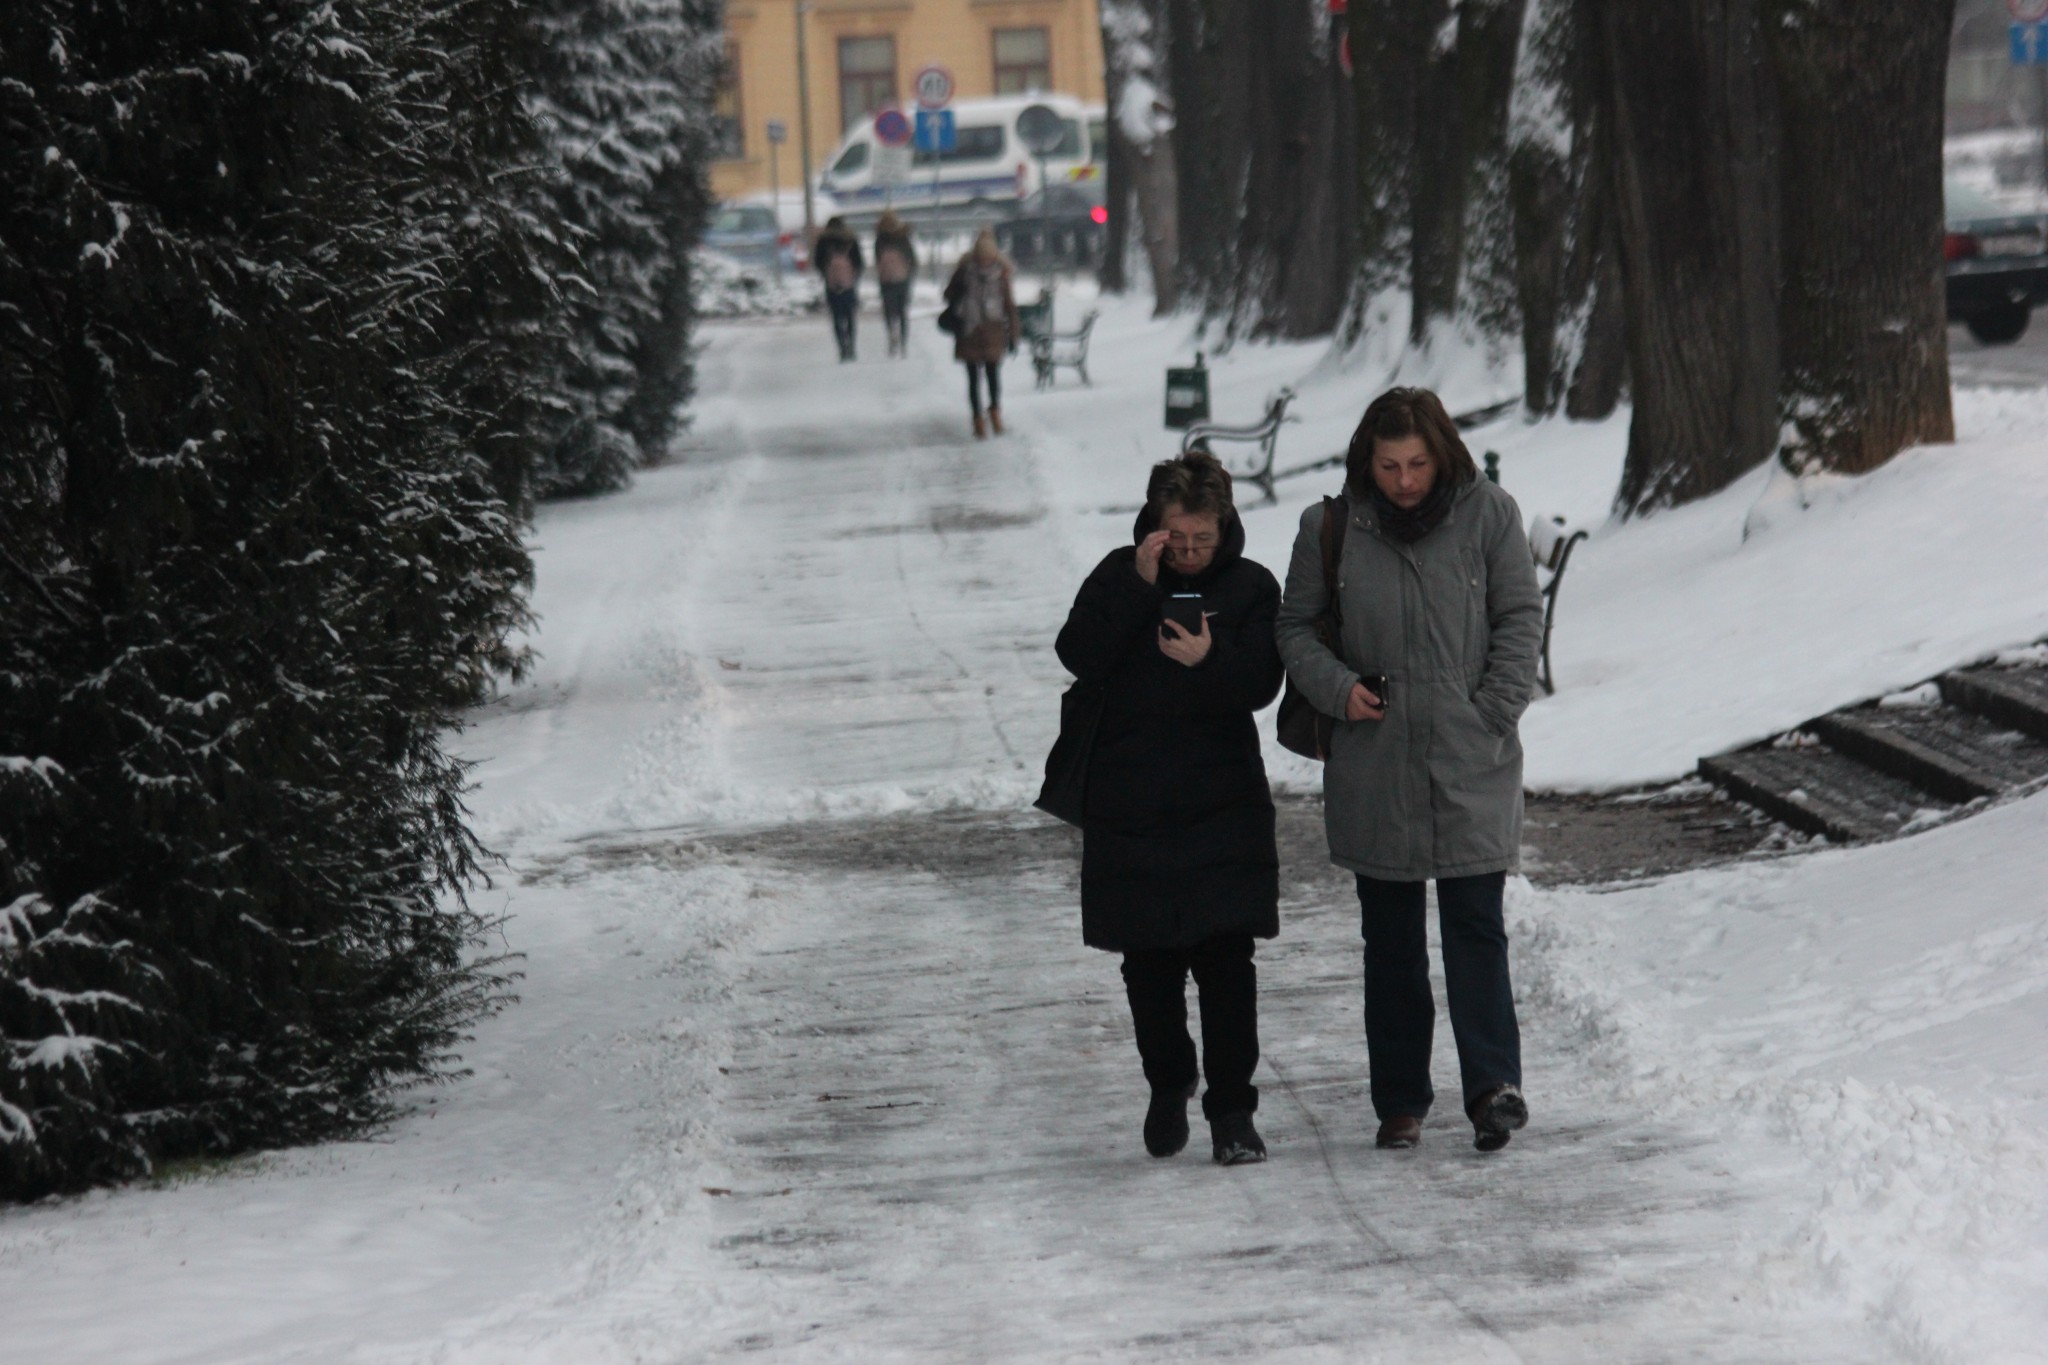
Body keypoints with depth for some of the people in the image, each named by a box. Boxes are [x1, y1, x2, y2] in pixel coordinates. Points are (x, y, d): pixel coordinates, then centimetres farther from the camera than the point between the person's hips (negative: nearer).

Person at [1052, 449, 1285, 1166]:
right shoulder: (1120, 575, 3)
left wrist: (1211, 659, -27)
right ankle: (1168, 1086, 28)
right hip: (1129, 805, 1)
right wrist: (1140, 586, -19)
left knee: (1225, 960, -7)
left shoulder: (1251, 587, 2)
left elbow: (1260, 685, -7)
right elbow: (1078, 656, -12)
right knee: (1150, 964, 9)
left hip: (1225, 810, -1)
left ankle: (1231, 1108, -3)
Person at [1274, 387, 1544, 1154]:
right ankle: (1399, 1101, 14)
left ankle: (1493, 1084, -10)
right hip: (1374, 769, 2)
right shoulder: (1331, 530, 2)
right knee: (1390, 940, 8)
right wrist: (1337, 688, -8)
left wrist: (1493, 715, -6)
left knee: (1476, 929, -7)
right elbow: (1295, 628, 10)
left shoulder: (1488, 516, -1)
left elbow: (1521, 618, 3)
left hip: (1472, 769, -2)